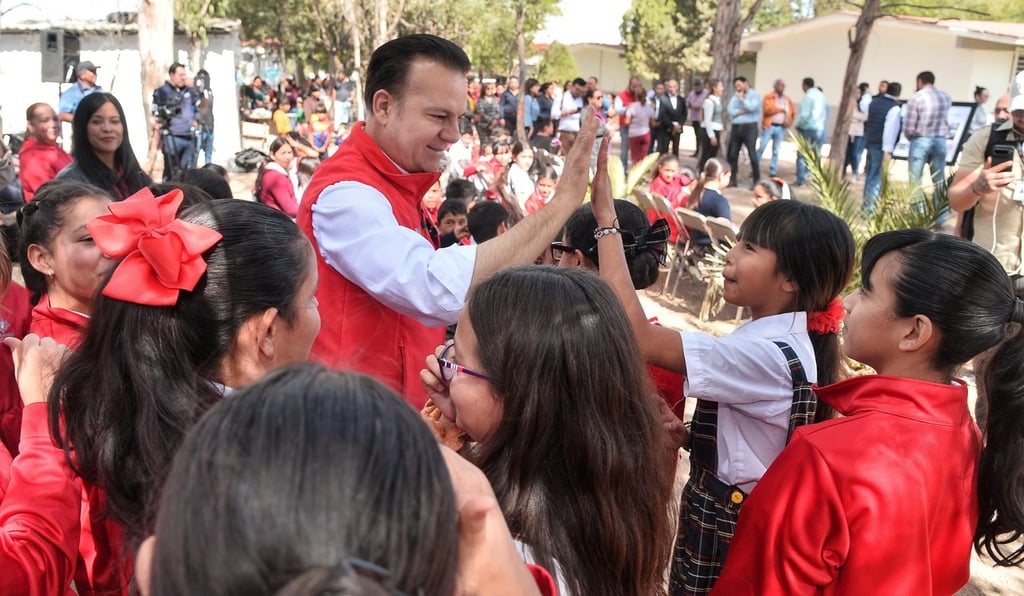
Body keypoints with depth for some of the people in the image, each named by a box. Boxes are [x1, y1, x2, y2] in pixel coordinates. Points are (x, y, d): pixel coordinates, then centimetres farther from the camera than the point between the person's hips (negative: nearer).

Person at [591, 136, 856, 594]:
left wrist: (605, 218, -32)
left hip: (724, 529, -9)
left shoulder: (768, 356, -28)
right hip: (739, 517, 9)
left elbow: (638, 337, -34)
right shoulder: (786, 340, 1)